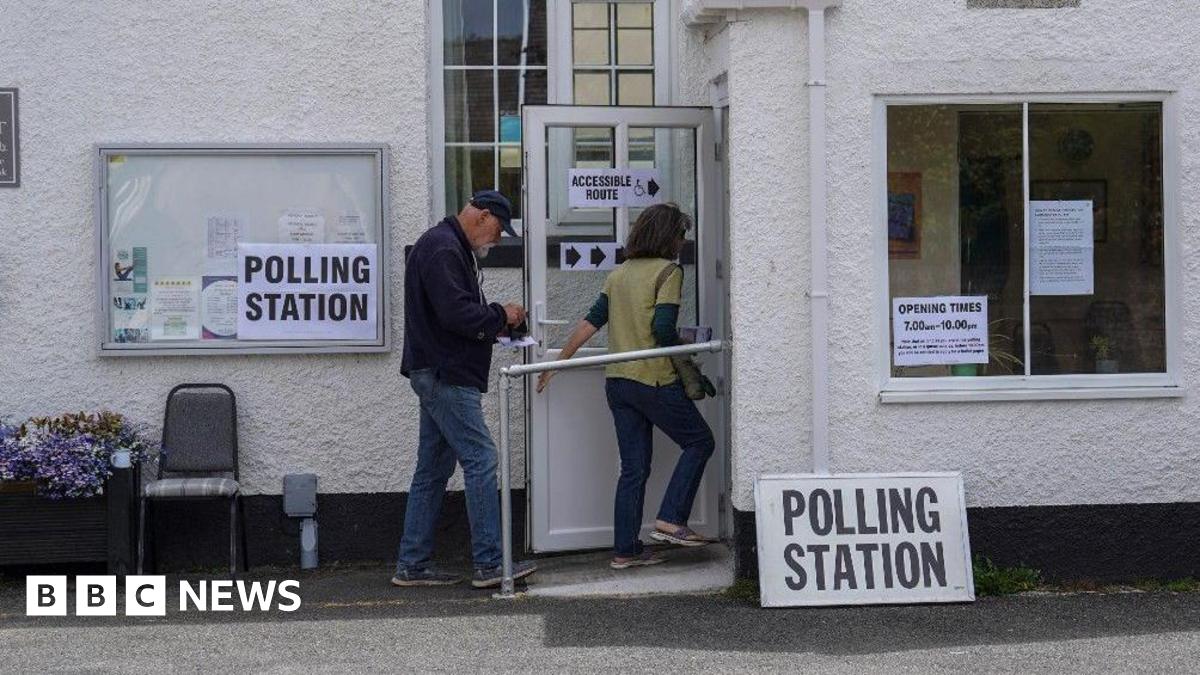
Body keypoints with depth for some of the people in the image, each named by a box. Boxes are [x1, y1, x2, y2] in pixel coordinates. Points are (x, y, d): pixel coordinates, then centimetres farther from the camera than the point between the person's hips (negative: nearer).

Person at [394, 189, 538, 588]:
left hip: (437, 375, 11)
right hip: (445, 375, -11)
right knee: (481, 460, -9)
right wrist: (501, 317, -9)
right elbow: (456, 313, -23)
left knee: (433, 469, 11)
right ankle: (490, 564, -7)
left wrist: (494, 324, 8)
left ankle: (412, 566, 14)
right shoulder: (442, 249, -14)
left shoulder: (450, 247, 21)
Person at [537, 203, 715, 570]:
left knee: (634, 468, 11)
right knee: (699, 442, 10)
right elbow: (663, 329, -17)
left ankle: (625, 549, 11)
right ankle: (670, 521, 0)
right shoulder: (668, 271, -7)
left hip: (617, 382, 7)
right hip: (654, 381, -7)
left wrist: (558, 362, 17)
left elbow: (591, 322, 13)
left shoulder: (618, 274, 14)